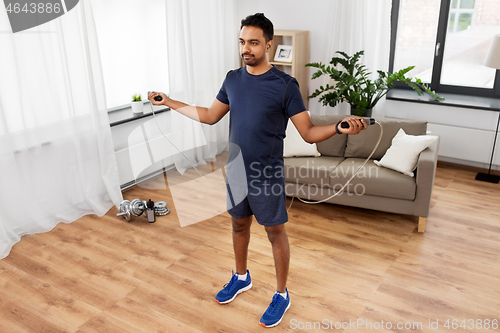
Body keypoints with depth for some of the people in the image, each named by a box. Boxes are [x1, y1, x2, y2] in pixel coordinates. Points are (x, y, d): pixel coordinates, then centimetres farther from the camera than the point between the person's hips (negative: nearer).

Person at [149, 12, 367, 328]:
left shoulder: (285, 85, -14)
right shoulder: (233, 79, 2)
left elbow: (309, 133, -15)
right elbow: (210, 115, 14)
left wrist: (339, 128, -34)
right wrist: (169, 102, 15)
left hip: (267, 174, -5)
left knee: (275, 231, 8)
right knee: (239, 224, 20)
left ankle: (282, 295, 27)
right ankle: (241, 277, 45)